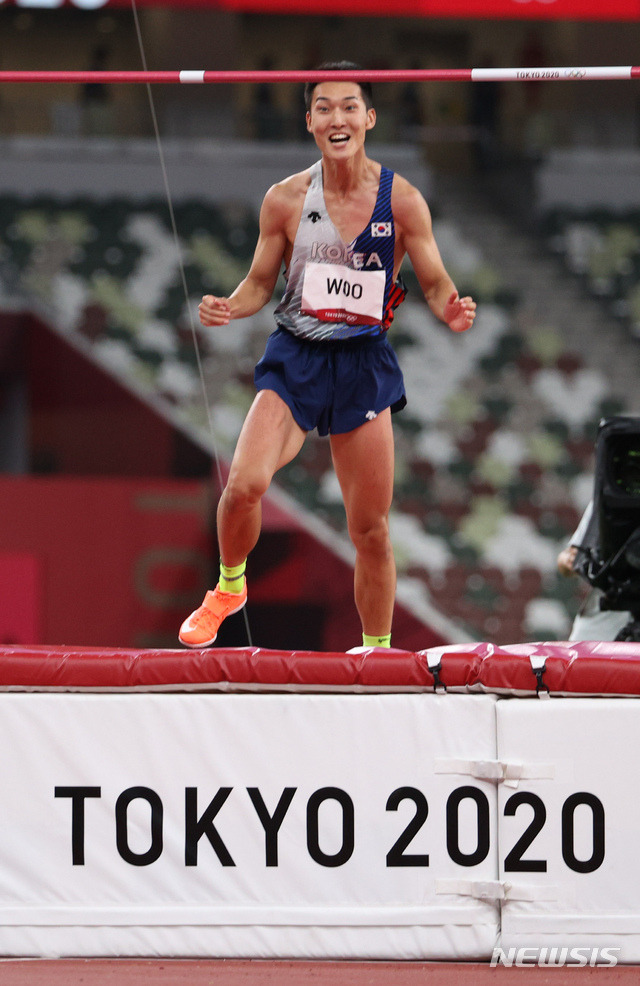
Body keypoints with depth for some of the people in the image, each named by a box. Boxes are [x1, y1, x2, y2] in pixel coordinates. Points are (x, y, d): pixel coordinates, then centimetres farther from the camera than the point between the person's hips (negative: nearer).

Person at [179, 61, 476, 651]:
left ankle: (378, 652, 21)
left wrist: (452, 309, -19)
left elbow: (435, 283, 4)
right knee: (246, 484, -24)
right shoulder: (286, 200, -2)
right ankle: (229, 586, 4)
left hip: (365, 363, 0)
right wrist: (230, 308, -13)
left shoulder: (402, 201, -4)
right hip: (295, 357, 0)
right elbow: (261, 283, 8)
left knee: (371, 529, 4)